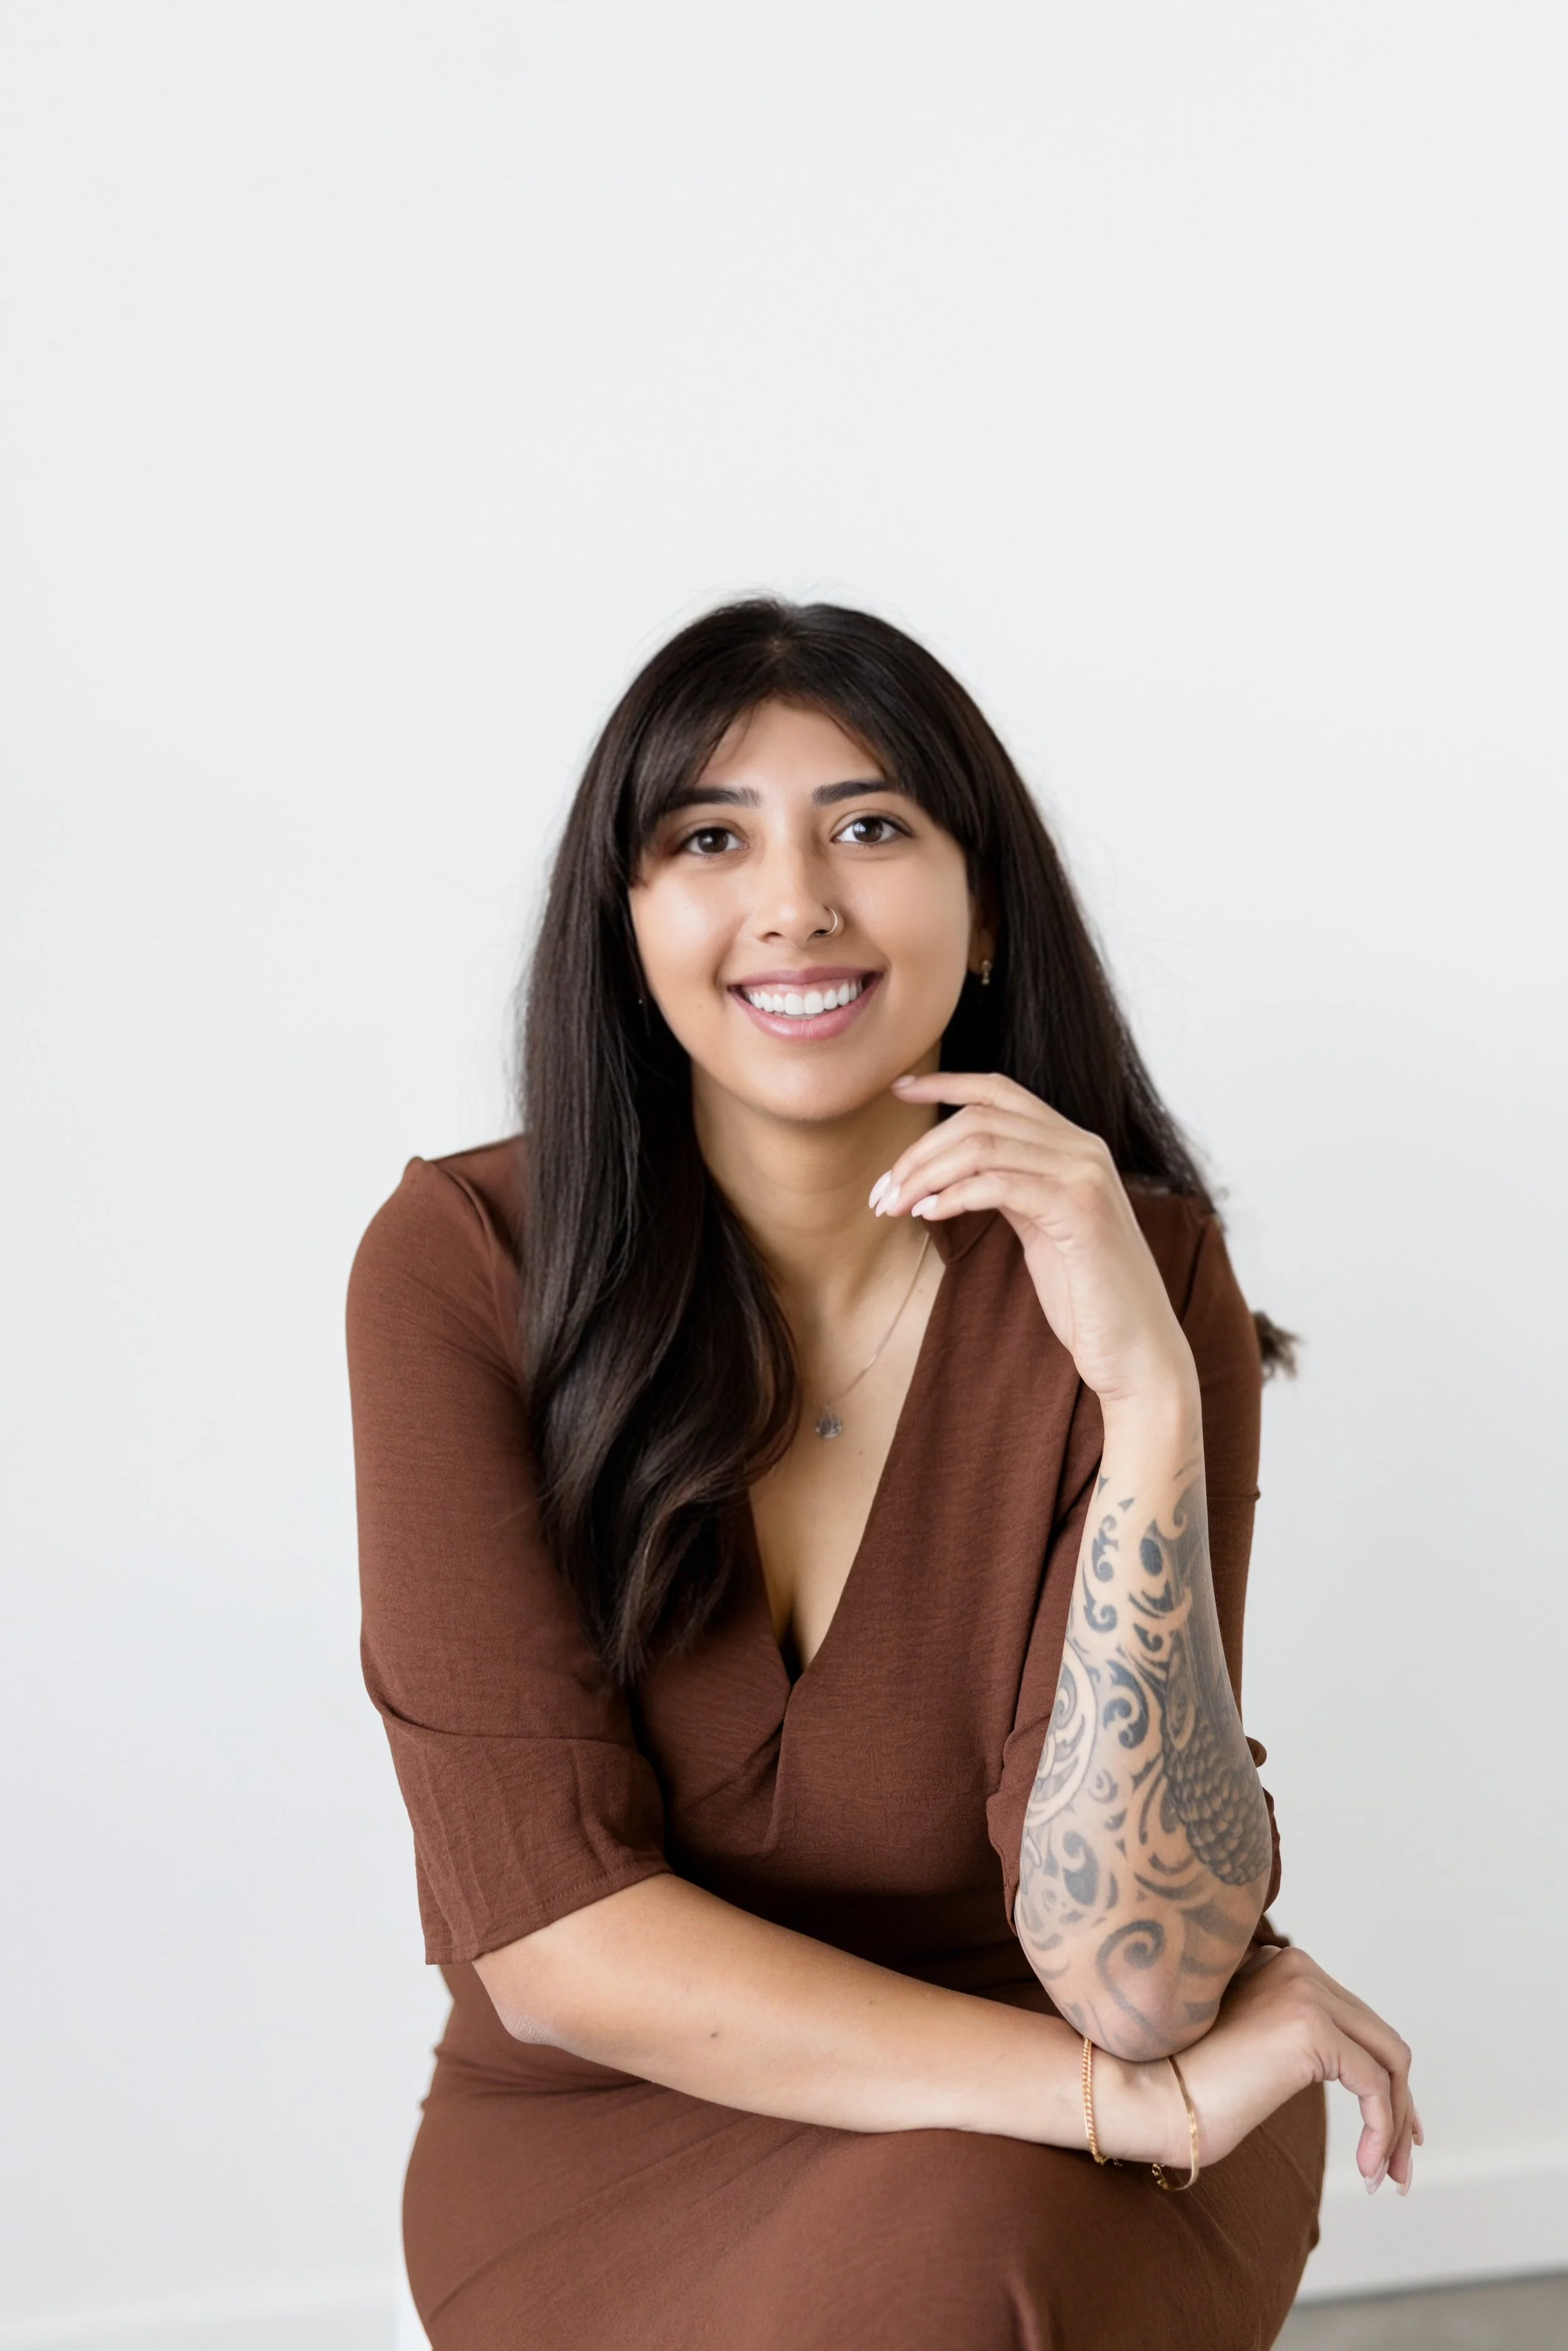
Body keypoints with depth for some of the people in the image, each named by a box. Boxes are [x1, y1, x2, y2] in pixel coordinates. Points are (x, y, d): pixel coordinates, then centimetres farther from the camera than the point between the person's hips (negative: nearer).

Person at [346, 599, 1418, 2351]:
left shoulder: (1137, 1275, -13)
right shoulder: (462, 1268, -13)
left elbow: (1130, 1973, -20)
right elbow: (546, 1929, -16)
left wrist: (1153, 1392, -31)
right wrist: (1123, 2089, -21)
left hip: (1042, 2174, 0)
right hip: (616, 2144, 0)